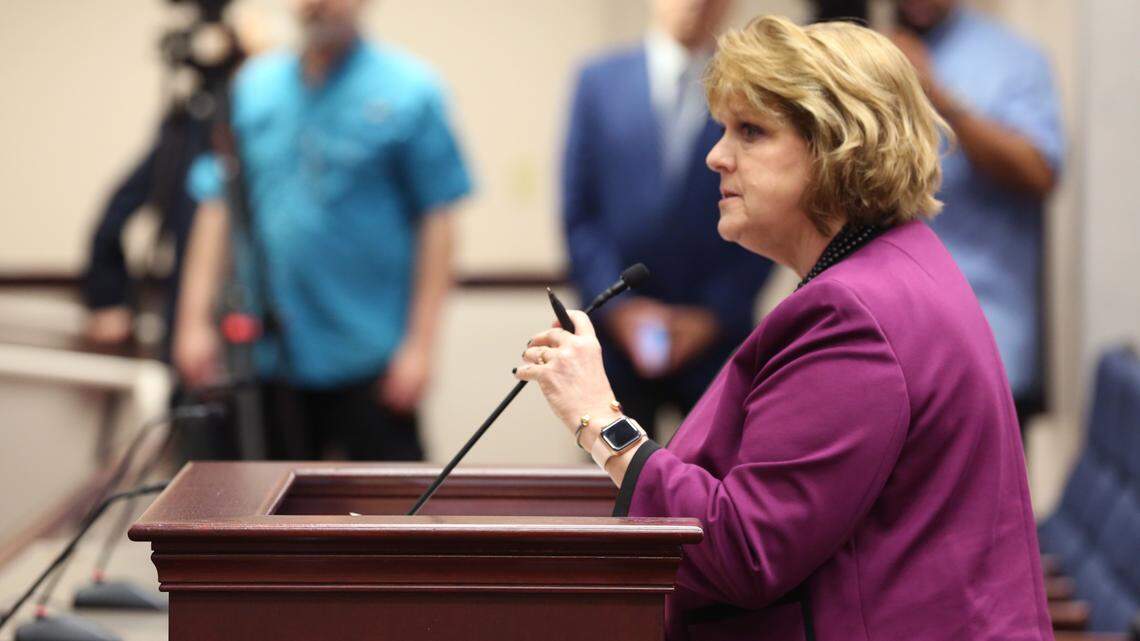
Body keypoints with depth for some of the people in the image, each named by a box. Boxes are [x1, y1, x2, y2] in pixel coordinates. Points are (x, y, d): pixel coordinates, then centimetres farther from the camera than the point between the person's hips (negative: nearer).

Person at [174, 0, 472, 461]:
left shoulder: (409, 91, -4)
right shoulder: (253, 86, 9)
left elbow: (436, 219, -6)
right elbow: (217, 207, 11)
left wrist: (419, 344, -11)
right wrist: (195, 319, 5)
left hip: (368, 358, -4)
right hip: (269, 352, 4)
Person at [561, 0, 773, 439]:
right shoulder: (600, 81, 6)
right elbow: (578, 214, 5)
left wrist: (713, 315, -6)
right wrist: (617, 305, -6)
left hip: (714, 337, -1)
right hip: (619, 339, 1)